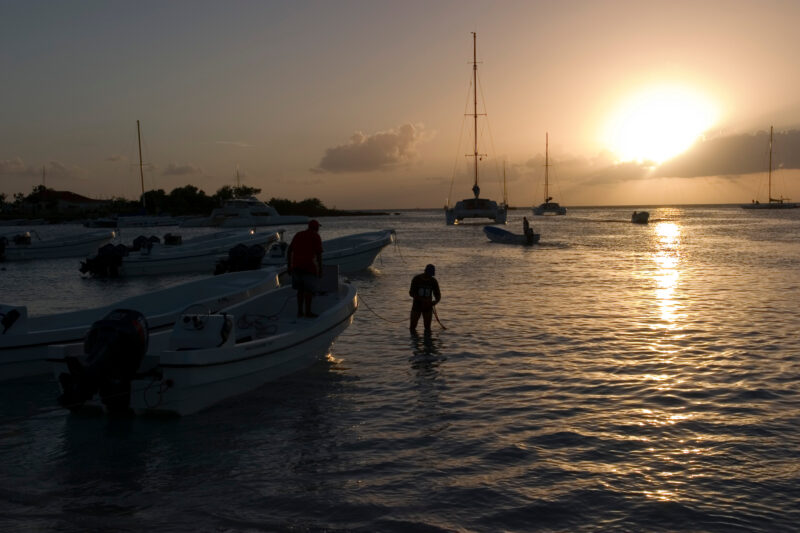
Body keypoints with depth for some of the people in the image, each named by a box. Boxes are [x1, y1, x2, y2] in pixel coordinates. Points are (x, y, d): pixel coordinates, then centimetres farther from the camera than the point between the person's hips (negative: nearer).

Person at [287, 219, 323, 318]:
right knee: (309, 289, 2)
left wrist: (288, 266, 14)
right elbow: (319, 254, -9)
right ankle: (308, 312, 3)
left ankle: (300, 311, 13)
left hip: (296, 266, 6)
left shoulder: (298, 235, 16)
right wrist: (320, 270, -6)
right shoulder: (316, 237, -2)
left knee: (301, 289, 15)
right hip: (308, 266, -6)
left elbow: (289, 251, 12)